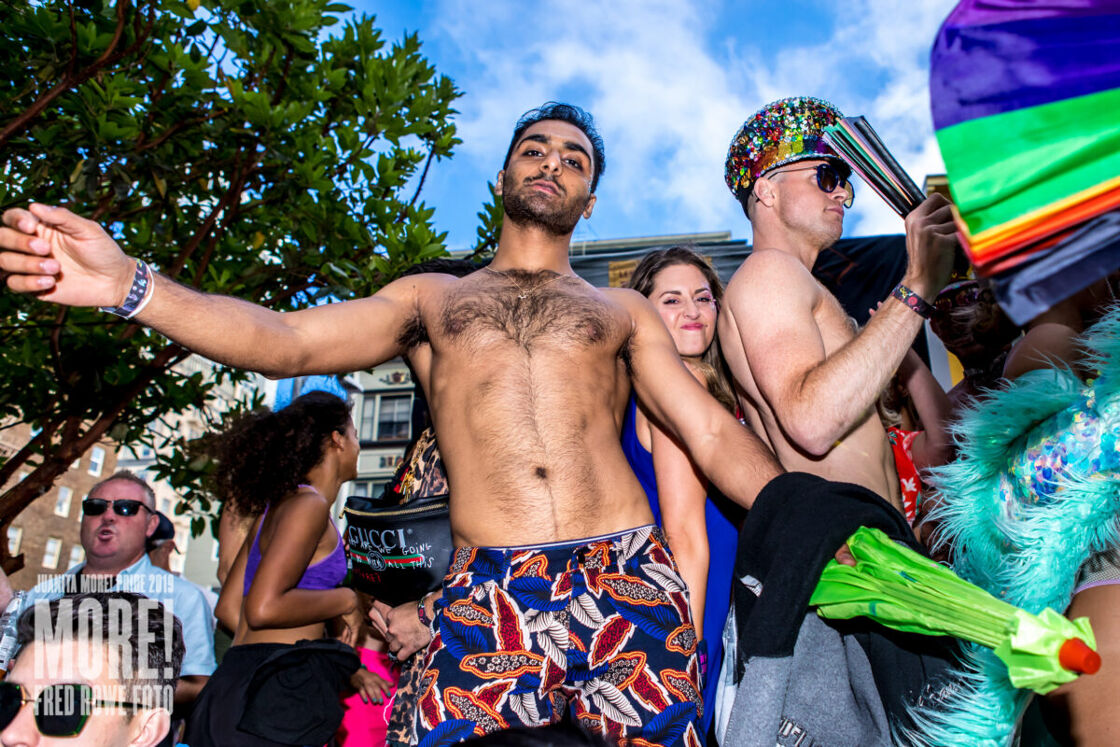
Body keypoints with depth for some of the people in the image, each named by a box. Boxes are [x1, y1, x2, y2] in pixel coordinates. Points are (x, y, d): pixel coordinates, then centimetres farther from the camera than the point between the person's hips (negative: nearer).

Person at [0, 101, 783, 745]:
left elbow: (716, 435, 12)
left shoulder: (624, 310, 20)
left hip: (628, 580, 1)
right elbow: (285, 340, 7)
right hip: (487, 597, -1)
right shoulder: (433, 298, 20)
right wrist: (129, 283, -8)